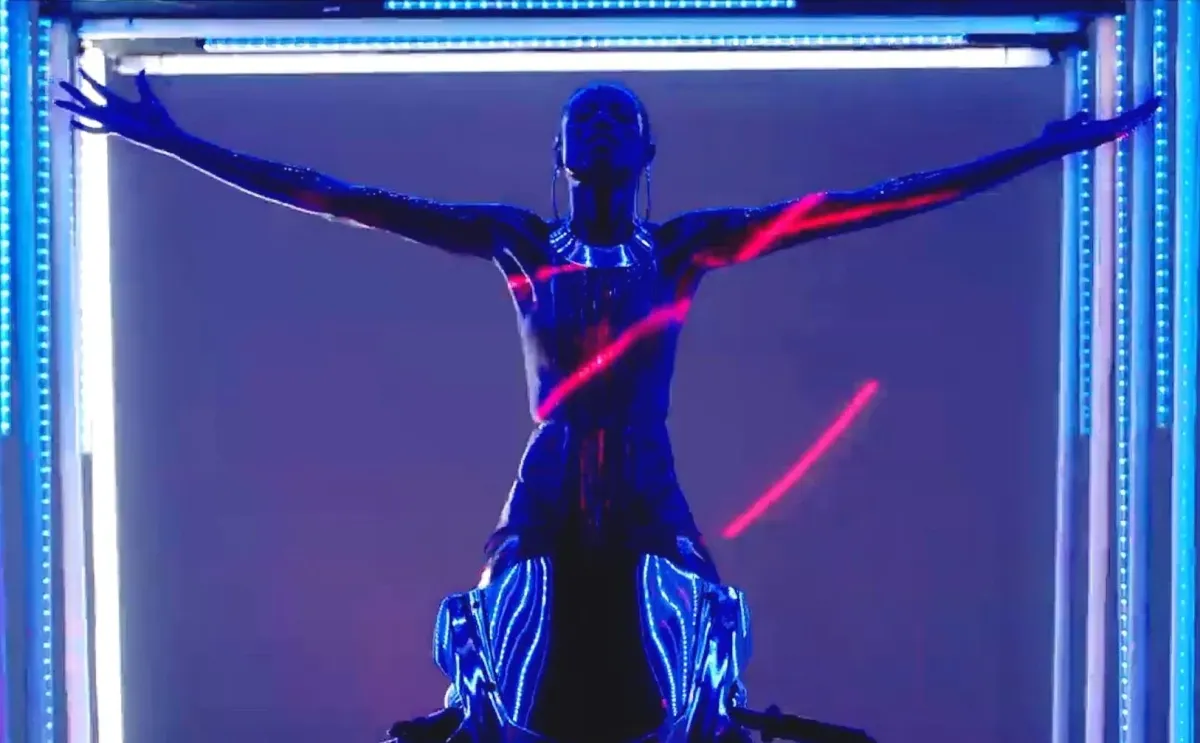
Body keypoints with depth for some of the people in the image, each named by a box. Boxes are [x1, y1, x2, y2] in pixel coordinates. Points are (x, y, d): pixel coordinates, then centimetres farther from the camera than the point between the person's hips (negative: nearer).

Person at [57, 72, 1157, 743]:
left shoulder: (688, 245, 1)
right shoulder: (515, 242, 3)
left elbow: (873, 202, -3)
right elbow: (342, 199, 0)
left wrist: (1051, 150, -6)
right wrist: (170, 141, -2)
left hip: (649, 516, 0)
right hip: (543, 515, 1)